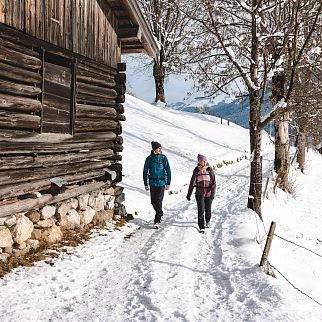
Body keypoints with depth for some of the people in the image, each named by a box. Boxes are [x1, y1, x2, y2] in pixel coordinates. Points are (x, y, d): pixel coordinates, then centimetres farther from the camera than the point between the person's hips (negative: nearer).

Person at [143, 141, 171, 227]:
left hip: (161, 182, -2)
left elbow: (168, 171, 2)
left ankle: (157, 221, -3)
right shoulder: (149, 159, -2)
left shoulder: (163, 158, -2)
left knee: (158, 201, -8)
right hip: (152, 183, 2)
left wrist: (168, 183, -1)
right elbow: (145, 171, 4)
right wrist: (146, 184, 2)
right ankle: (160, 214, 36)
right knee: (153, 202, 9)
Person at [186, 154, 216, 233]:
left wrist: (213, 193, -14)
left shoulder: (210, 170, -2)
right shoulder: (196, 170, 0)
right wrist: (189, 194, 7)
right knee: (201, 210, -8)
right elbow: (192, 183, 5)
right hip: (199, 193, 0)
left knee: (208, 210, 9)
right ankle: (201, 227, 4)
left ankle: (207, 222, 40)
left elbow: (213, 182, -4)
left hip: (208, 193, 0)